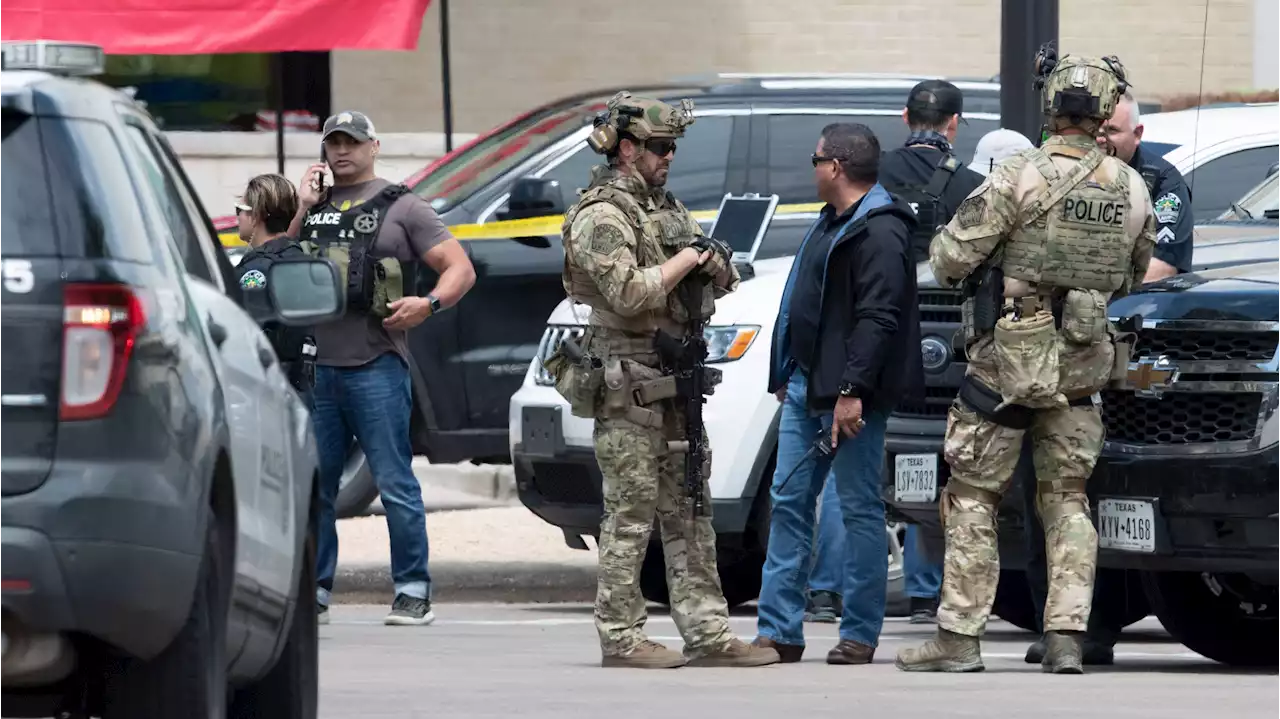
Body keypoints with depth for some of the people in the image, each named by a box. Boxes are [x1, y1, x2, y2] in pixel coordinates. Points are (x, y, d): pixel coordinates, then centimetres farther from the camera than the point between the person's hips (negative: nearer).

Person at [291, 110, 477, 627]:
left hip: (376, 367, -5)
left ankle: (413, 593, -1)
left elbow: (460, 268, 2)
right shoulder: (316, 207, 18)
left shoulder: (400, 208, 5)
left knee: (396, 485, -5)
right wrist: (302, 212, 7)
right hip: (316, 366, 5)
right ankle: (312, 593, 12)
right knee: (311, 487, 5)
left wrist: (429, 304, -18)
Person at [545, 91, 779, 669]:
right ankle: (621, 638, -2)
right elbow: (627, 293, -23)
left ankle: (707, 634, 9)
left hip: (674, 384, 9)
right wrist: (684, 260, -12)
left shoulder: (667, 208, 17)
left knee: (688, 513, 8)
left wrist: (714, 261, -1)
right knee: (631, 515, -6)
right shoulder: (601, 216, -10)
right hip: (627, 387, -9)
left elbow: (725, 281, 22)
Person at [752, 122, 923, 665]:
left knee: (859, 509, -2)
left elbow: (877, 318, -21)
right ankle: (779, 631, 8)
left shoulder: (879, 232, -14)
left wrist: (852, 391, -25)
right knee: (789, 503, 7)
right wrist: (785, 377, 22)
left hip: (848, 394, -10)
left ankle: (860, 635, 2)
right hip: (805, 388, 10)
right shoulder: (832, 223, 18)